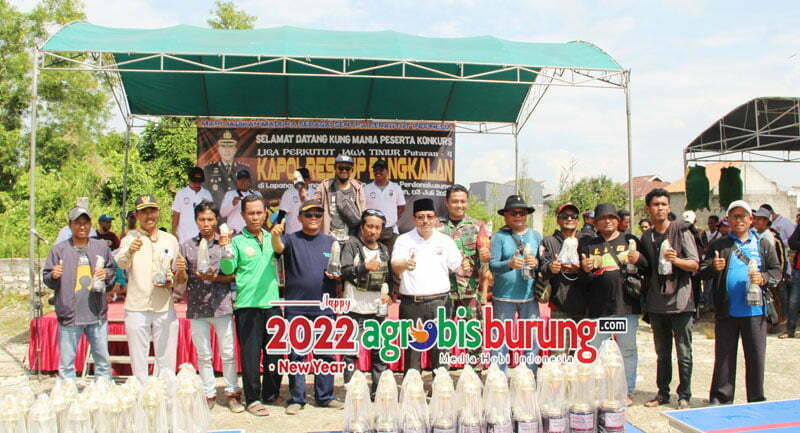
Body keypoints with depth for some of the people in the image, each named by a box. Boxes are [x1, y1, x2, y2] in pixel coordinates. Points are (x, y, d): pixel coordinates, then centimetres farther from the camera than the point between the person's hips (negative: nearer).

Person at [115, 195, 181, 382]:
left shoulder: (170, 240, 10)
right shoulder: (130, 238, 1)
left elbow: (179, 273, 17)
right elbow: (121, 263, -19)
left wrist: (171, 282, -6)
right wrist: (130, 251, -41)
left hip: (165, 309, 2)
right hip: (136, 309, -2)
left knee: (167, 362, 8)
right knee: (138, 362, 5)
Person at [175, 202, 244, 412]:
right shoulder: (187, 246, 8)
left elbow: (233, 275, 3)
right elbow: (181, 283, 8)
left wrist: (215, 278, -14)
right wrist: (181, 270, -13)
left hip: (222, 305, -1)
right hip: (197, 307, 1)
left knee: (228, 353, 2)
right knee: (203, 355, 9)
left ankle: (232, 393, 14)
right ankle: (208, 394, 20)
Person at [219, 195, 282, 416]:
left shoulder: (271, 238, 12)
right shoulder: (237, 240, -1)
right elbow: (228, 269, -8)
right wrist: (225, 251, -23)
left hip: (272, 303, 4)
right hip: (247, 305, -4)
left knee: (275, 352, 11)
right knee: (250, 353, 0)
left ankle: (271, 395, 27)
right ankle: (252, 400, 11)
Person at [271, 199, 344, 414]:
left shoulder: (331, 242, 13)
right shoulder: (291, 240, 4)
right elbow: (279, 248, -18)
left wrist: (337, 274, -3)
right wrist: (275, 235, -40)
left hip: (325, 308, 3)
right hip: (296, 309, -2)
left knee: (325, 354, 8)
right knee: (296, 354, 2)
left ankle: (325, 396, 18)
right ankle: (296, 398, 12)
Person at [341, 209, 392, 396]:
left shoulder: (384, 250, 16)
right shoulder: (351, 245, 1)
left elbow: (390, 276, 25)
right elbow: (344, 271, -12)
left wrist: (391, 294, 9)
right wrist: (365, 267, -26)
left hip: (378, 310, 5)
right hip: (356, 309, -5)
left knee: (379, 352, 8)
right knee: (352, 351, -2)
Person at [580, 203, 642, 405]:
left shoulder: (630, 241, 10)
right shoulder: (588, 244, 12)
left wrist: (639, 259, -12)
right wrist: (584, 269, -11)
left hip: (627, 306, -1)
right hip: (598, 308, 1)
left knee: (627, 350, 6)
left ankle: (627, 391, 18)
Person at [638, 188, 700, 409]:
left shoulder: (681, 231, -3)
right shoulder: (646, 237, 12)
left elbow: (695, 265, -8)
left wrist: (676, 259, -22)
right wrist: (637, 260, 6)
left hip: (680, 301, -5)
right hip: (657, 303, 5)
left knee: (684, 353, 0)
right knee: (662, 353, 14)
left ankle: (684, 396, 11)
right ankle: (663, 393, 23)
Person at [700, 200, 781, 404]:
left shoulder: (764, 244, 10)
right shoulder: (719, 245, 7)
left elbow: (776, 271, 8)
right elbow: (703, 271, 1)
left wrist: (763, 278, -12)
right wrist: (713, 268, -21)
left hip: (755, 311, 0)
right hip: (726, 311, 0)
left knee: (756, 356, 6)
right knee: (724, 356, 6)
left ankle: (756, 400, 18)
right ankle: (721, 398, 16)